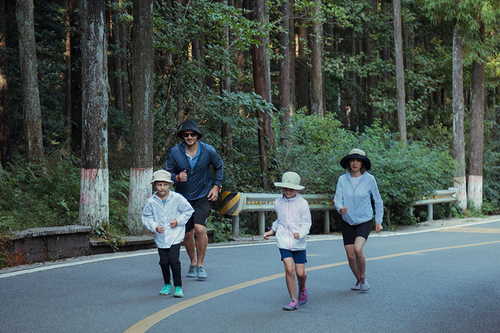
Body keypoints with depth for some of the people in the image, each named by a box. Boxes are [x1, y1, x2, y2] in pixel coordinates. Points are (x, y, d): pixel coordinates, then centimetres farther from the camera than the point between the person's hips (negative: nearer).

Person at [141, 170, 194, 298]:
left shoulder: (177, 198, -8)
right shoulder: (151, 202, -6)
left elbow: (188, 210, 4)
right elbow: (146, 217, 4)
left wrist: (178, 221, -8)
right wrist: (154, 227, -12)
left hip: (175, 236, -2)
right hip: (161, 237, 2)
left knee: (174, 260, -12)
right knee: (164, 262, 4)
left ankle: (178, 286, 2)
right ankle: (167, 284, 28)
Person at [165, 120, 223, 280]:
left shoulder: (208, 151, -8)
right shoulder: (175, 152, -9)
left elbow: (219, 167, 10)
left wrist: (216, 186, 2)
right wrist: (177, 178, -22)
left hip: (203, 196, -2)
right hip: (183, 197, 2)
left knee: (200, 228, -20)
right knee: (187, 234, 9)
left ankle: (201, 264, -5)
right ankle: (193, 263, 33)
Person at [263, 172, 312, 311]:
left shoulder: (302, 203, -4)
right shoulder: (278, 203, 8)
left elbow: (306, 223, -5)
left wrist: (300, 233, -23)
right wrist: (271, 231, 16)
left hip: (299, 243, -1)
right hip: (284, 241, 2)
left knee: (300, 273, 1)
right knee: (289, 269, -14)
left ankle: (302, 289, 37)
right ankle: (293, 301, -4)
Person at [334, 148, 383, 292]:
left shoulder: (369, 179, -7)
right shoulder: (342, 179, -4)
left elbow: (378, 201, 3)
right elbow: (337, 199, -5)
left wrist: (378, 221, 4)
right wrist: (341, 208, -29)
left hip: (364, 221, -2)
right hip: (348, 222, 3)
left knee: (358, 249, -25)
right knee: (350, 256, 3)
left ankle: (363, 277, 0)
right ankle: (359, 281, 29)